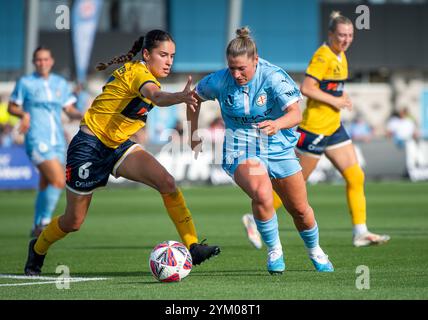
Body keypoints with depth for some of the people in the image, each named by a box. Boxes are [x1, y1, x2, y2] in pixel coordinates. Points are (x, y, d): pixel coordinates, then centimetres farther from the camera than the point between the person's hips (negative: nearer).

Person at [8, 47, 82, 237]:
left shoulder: (60, 83, 13)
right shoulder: (25, 83, 1)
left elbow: (70, 110, 15)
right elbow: (11, 107, 7)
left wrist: (82, 115, -5)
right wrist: (24, 114, -13)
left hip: (57, 141, 5)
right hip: (37, 141, -5)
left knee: (46, 186, 9)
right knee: (59, 180, -19)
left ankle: (37, 227, 21)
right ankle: (45, 221, -7)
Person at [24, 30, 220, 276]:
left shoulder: (146, 75, 5)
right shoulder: (138, 72, -22)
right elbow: (157, 97, -46)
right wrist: (180, 97, -64)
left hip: (117, 146, 8)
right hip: (89, 146, -8)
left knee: (167, 182, -18)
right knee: (74, 221, 5)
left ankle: (192, 246, -19)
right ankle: (37, 250, 35)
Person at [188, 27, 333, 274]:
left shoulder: (273, 77, -19)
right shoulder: (220, 81, -12)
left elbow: (296, 113, -28)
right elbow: (195, 97, 8)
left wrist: (277, 124, -49)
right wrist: (194, 134, 11)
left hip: (279, 148, 1)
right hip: (242, 150, -1)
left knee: (300, 209, 10)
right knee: (262, 195, -30)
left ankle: (315, 251, 41)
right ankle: (274, 251, -7)